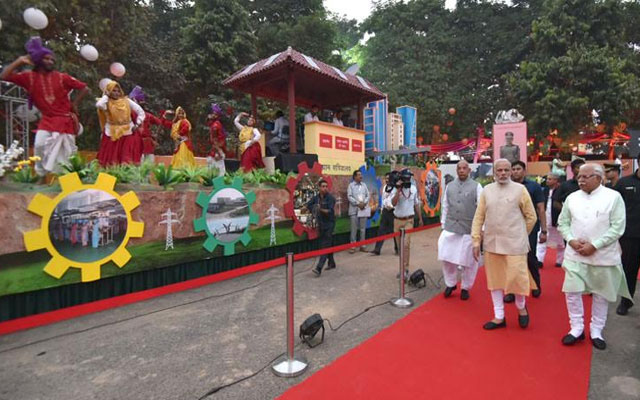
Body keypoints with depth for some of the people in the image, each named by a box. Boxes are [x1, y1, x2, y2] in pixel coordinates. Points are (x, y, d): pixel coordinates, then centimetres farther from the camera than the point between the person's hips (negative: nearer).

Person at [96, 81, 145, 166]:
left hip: (128, 133, 1)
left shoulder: (127, 101, 2)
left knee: (128, 158, -1)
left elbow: (141, 112, 5)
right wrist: (106, 95, -9)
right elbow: (98, 105, -26)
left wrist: (137, 124, -5)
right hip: (112, 134, -1)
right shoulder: (107, 103, -3)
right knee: (112, 158, 2)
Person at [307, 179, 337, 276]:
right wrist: (314, 211, 6)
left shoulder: (331, 198, -11)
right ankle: (331, 263, 32)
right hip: (321, 224, 6)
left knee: (325, 246, -11)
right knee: (324, 244, 15)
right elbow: (308, 205, 20)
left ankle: (319, 268, -17)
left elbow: (330, 211, -21)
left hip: (329, 224, -6)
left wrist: (321, 209, -36)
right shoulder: (316, 197, 5)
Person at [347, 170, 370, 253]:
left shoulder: (364, 185, 12)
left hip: (363, 209, 4)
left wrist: (364, 203, -9)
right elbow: (349, 196, -9)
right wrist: (358, 203, -15)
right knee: (354, 229, -3)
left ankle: (362, 245, 15)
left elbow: (368, 195, 8)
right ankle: (352, 246, 3)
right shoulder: (351, 185, 0)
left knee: (363, 228, 7)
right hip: (354, 209, -4)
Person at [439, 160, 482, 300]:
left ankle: (465, 288, 28)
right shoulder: (449, 186, 8)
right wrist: (443, 224, 10)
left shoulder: (476, 186, -3)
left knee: (469, 262, 8)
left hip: (469, 230, -2)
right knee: (447, 257, 5)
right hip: (450, 228, 3)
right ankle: (450, 284, 27)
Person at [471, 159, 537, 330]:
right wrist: (476, 241, -1)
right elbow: (479, 217, 3)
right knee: (495, 279, 11)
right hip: (491, 243, 3)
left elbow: (531, 216, 4)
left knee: (517, 278, 1)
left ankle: (521, 307, 33)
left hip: (514, 244, -3)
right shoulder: (487, 190, 4)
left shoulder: (520, 189, -3)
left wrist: (521, 235, 8)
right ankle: (499, 317, 25)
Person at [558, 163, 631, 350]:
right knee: (572, 291, 1)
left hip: (602, 256, -2)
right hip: (575, 255, 2)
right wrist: (571, 240, -10)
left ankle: (596, 331, 27)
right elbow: (563, 223, 7)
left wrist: (594, 246, -16)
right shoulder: (572, 198, 4)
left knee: (600, 294, 10)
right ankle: (576, 328, 18)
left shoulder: (613, 197, -5)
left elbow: (617, 227, -9)